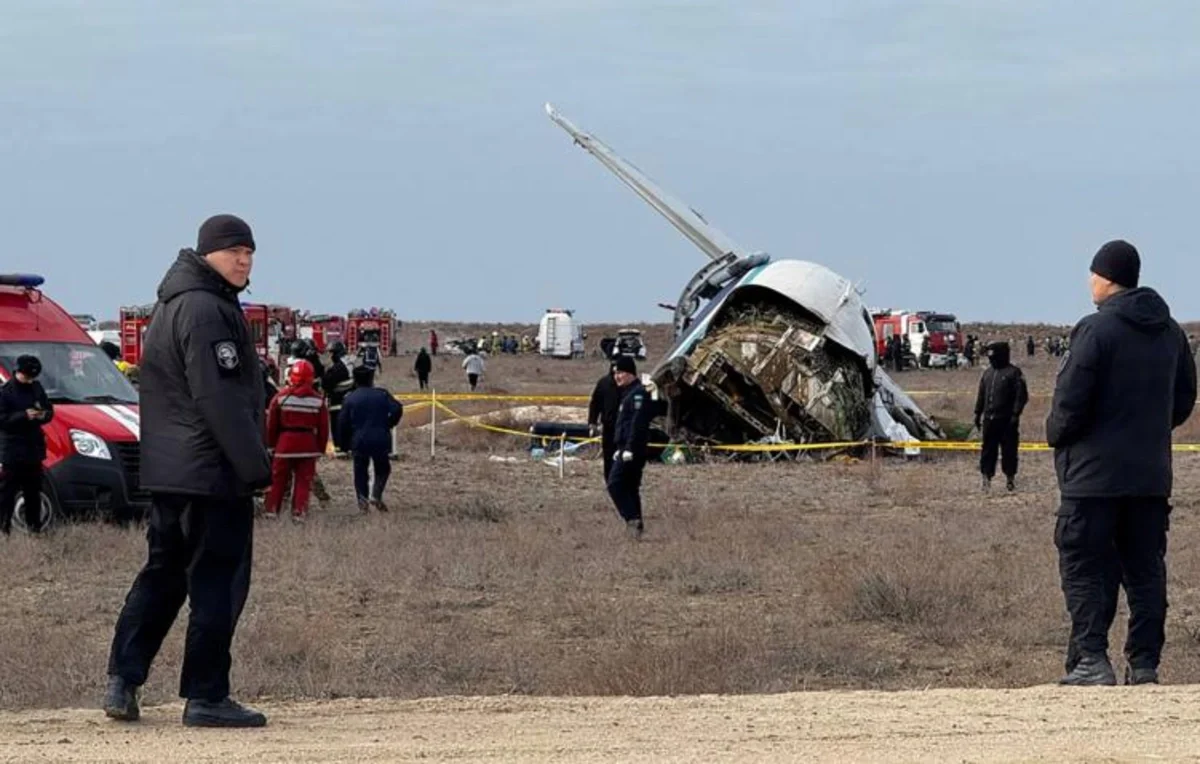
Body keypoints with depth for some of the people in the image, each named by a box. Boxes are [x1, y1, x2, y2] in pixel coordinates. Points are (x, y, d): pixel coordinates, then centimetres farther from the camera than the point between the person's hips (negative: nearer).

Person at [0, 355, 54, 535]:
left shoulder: (36, 388, 12)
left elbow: (50, 410, 17)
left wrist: (44, 415, -7)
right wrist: (24, 416, -23)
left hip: (33, 448, 6)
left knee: (33, 492, 12)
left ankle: (34, 527, 20)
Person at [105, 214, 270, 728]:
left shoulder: (171, 306, 18)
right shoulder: (206, 311, -15)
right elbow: (220, 400, -21)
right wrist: (255, 464, -18)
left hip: (165, 470, 10)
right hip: (213, 471, -10)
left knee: (162, 574, 15)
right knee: (218, 581, -5)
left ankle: (122, 681, 11)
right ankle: (205, 697, -4)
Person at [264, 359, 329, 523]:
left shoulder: (281, 397, -6)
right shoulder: (318, 400, -2)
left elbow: (271, 424, 0)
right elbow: (323, 428, 2)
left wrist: (271, 443, 13)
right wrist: (320, 449, 12)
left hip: (285, 442, 0)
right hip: (308, 445, 0)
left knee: (278, 478, 10)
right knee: (304, 479, 6)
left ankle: (271, 509, 13)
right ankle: (299, 511, 0)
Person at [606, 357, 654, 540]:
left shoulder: (638, 394, -13)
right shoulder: (628, 393, 20)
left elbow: (638, 423, -22)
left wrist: (629, 449, -26)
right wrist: (619, 448, 25)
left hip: (633, 450, -11)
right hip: (626, 449, 11)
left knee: (615, 484, -16)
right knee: (631, 487, 13)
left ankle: (632, 518, -19)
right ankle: (636, 525, 16)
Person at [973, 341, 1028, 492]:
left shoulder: (1014, 373, -5)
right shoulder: (988, 373, 15)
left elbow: (1021, 396, -9)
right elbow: (981, 395, 20)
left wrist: (1015, 414, -15)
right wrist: (978, 413, 14)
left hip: (1007, 420, -6)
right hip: (990, 419, 6)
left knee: (1009, 449, 1)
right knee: (988, 449, 5)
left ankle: (1010, 478, 10)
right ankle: (986, 477, 9)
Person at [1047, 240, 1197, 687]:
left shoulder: (1096, 330, -14)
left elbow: (1071, 402, -16)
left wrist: (1057, 434, 2)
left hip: (1095, 474, -6)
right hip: (1152, 474, 6)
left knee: (1085, 568, -2)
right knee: (1146, 570, 10)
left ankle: (1090, 660, -10)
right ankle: (1144, 664, 7)